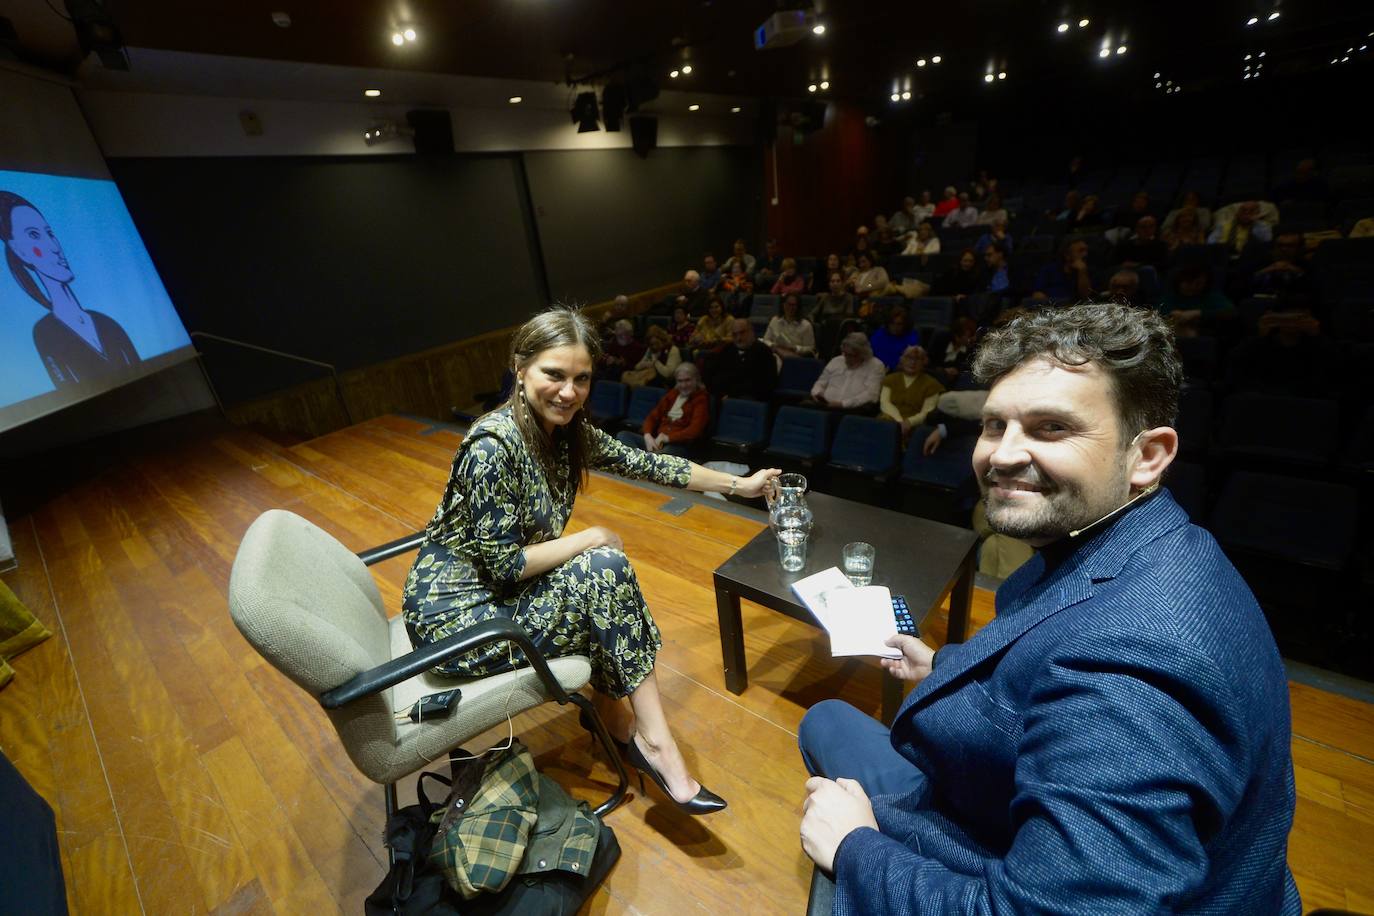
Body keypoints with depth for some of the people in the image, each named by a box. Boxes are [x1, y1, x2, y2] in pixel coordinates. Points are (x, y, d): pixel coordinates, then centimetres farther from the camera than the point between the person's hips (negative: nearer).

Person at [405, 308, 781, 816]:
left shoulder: (570, 431, -4)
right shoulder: (493, 445, -27)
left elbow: (646, 464, 1)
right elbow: (504, 565, -24)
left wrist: (739, 484, 6)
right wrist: (591, 540, -15)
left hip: (499, 593, 8)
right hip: (455, 616, -8)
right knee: (605, 570, -19)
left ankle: (626, 732, 17)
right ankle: (653, 740, -4)